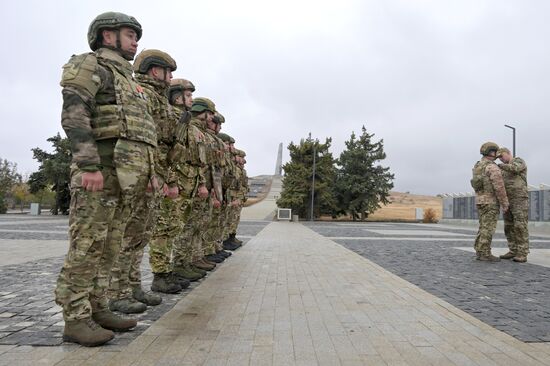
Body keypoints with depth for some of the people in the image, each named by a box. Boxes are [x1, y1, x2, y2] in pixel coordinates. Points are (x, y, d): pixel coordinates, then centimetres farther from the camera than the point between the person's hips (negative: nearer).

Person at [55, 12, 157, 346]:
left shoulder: (127, 80, 28)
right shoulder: (90, 65, 1)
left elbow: (141, 135, 26)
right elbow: (74, 116, -14)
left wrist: (150, 171, 18)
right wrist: (89, 166, -23)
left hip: (128, 177, 9)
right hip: (100, 171, -9)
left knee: (109, 247, 9)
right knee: (86, 246, -5)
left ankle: (97, 310, 17)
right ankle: (76, 319, 2)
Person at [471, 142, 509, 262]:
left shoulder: (477, 166, 13)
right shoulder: (493, 167, -15)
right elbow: (499, 188, -18)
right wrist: (505, 204, -12)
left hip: (480, 201, 8)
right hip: (491, 202, -8)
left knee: (484, 227, 10)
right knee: (488, 228, -5)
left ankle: (480, 252, 10)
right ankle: (485, 254, -3)